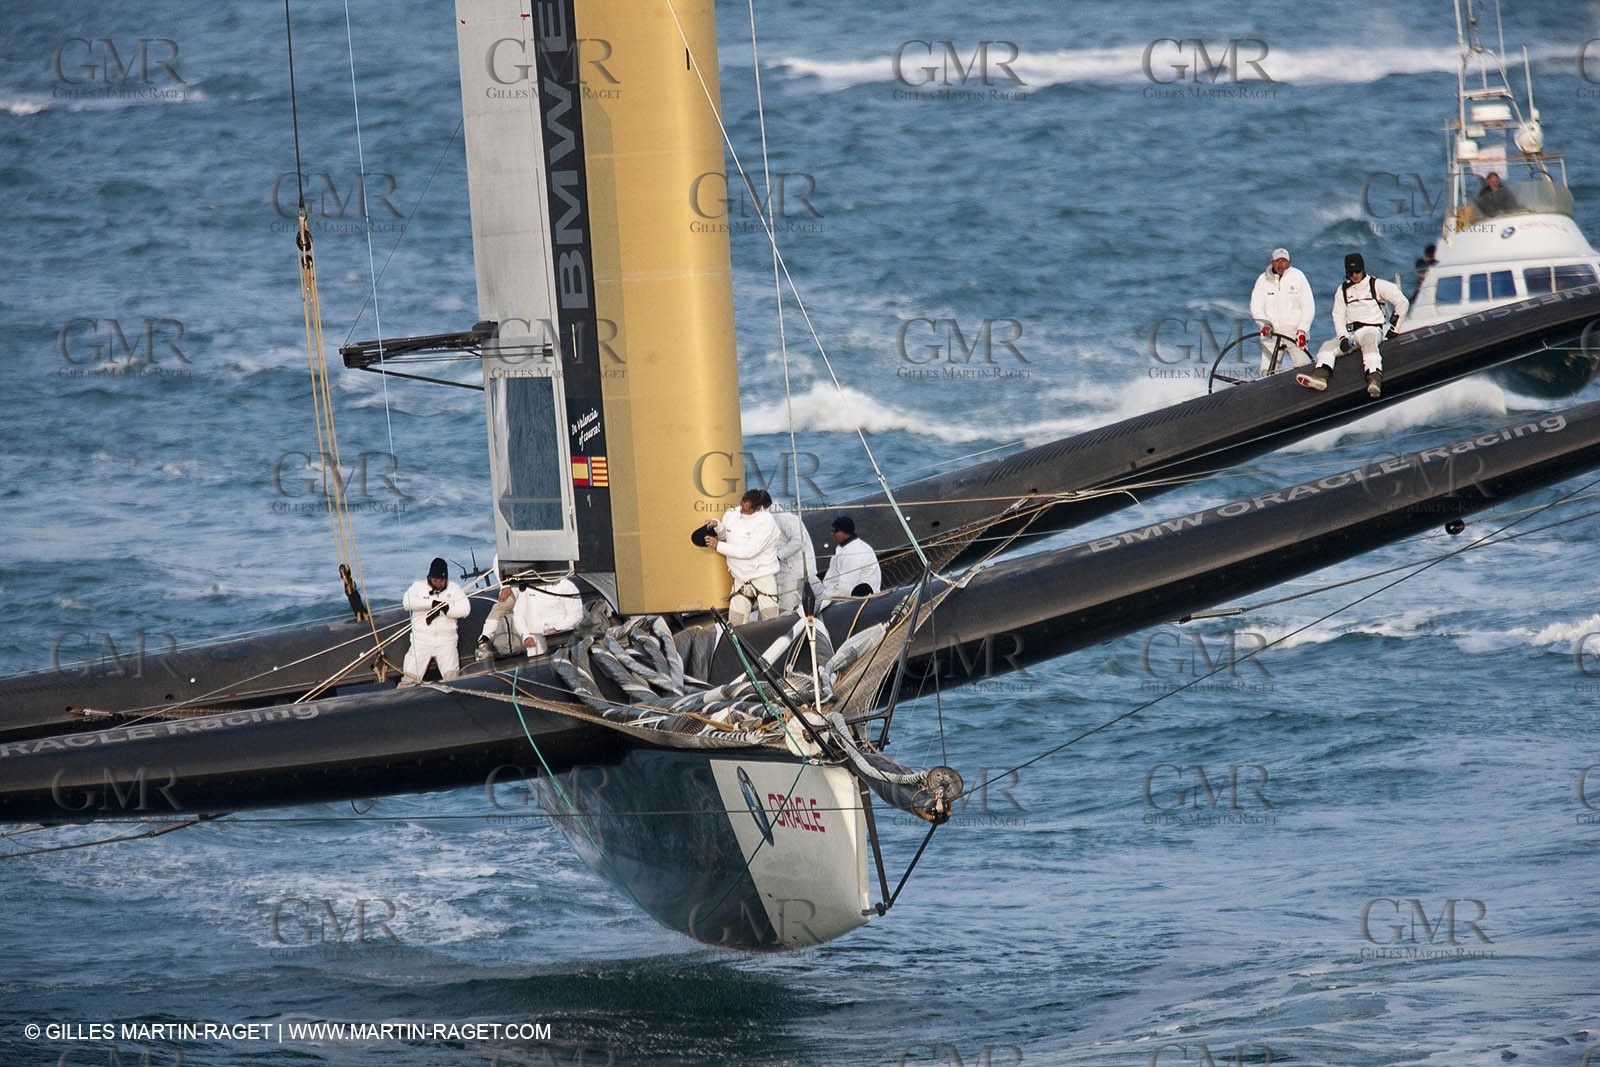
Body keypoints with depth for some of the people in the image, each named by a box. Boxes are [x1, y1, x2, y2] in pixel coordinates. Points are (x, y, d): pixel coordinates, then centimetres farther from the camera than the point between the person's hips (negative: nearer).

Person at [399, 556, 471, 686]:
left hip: (446, 640, 0)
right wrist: (432, 603, -18)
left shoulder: (454, 589, 8)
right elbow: (407, 602, -14)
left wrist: (442, 609, -14)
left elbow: (465, 609, -5)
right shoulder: (418, 586, 5)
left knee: (452, 676, -16)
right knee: (410, 677, -9)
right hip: (421, 640, 0)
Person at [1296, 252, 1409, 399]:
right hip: (1351, 333, 5)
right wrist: (1343, 337, -10)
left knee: (1368, 341, -40)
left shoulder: (1376, 285, 3)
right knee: (1328, 347, -18)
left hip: (1372, 329, -5)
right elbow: (1338, 316, 9)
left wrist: (1394, 328, 0)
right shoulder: (1342, 291, 16)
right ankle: (1320, 375, -42)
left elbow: (1402, 302, 3)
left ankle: (1375, 379, -60)